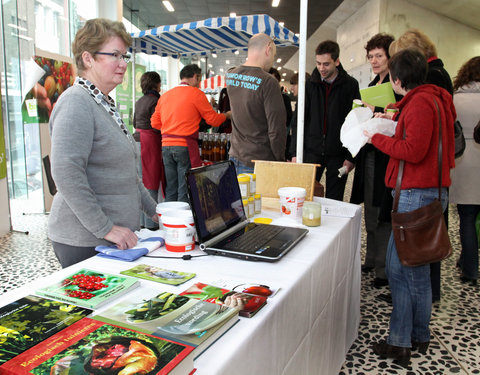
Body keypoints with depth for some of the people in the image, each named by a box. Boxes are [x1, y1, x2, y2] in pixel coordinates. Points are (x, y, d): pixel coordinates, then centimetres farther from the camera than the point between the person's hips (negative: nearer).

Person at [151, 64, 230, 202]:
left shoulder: (164, 95, 14)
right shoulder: (195, 93, -3)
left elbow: (155, 122, 14)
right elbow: (214, 120, -1)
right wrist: (226, 115, 17)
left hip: (166, 145, 6)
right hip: (185, 146, -6)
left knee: (170, 190, 13)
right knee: (186, 190, -1)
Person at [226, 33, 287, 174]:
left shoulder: (231, 76, 4)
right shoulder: (268, 82, -17)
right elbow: (276, 129, -17)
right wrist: (280, 161, -4)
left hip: (235, 157, 7)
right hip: (258, 163, -7)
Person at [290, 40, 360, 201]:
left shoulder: (350, 85, -2)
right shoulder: (310, 84, 4)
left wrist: (351, 157, -7)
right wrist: (295, 151, -2)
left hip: (338, 154, -1)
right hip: (312, 151, 2)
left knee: (334, 201, 6)